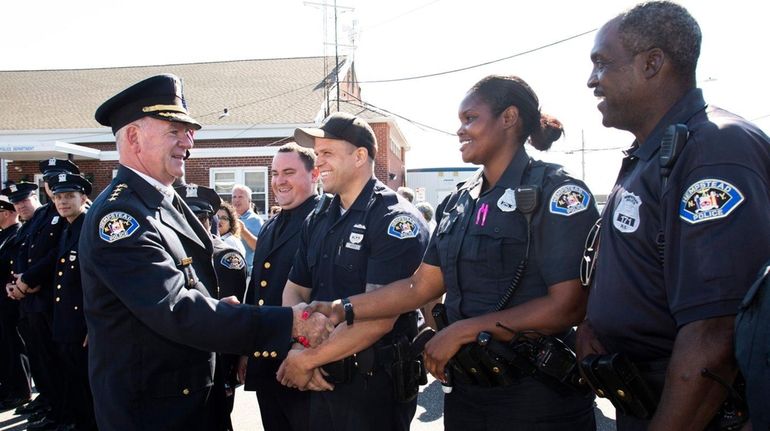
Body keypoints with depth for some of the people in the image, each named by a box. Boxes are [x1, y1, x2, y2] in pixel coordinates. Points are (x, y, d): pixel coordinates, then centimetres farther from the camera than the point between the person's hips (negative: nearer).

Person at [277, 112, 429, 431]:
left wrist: (308, 359, -16)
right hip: (320, 379, 6)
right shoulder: (317, 219, 8)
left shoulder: (395, 219, -15)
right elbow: (294, 291, 8)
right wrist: (302, 352, -9)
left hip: (375, 384, -6)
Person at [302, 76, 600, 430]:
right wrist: (344, 309, -3)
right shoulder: (460, 201, 8)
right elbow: (421, 286, 6)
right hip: (465, 389, 6)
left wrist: (465, 330, -19)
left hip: (536, 398, -6)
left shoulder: (557, 192, -12)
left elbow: (567, 306, -19)